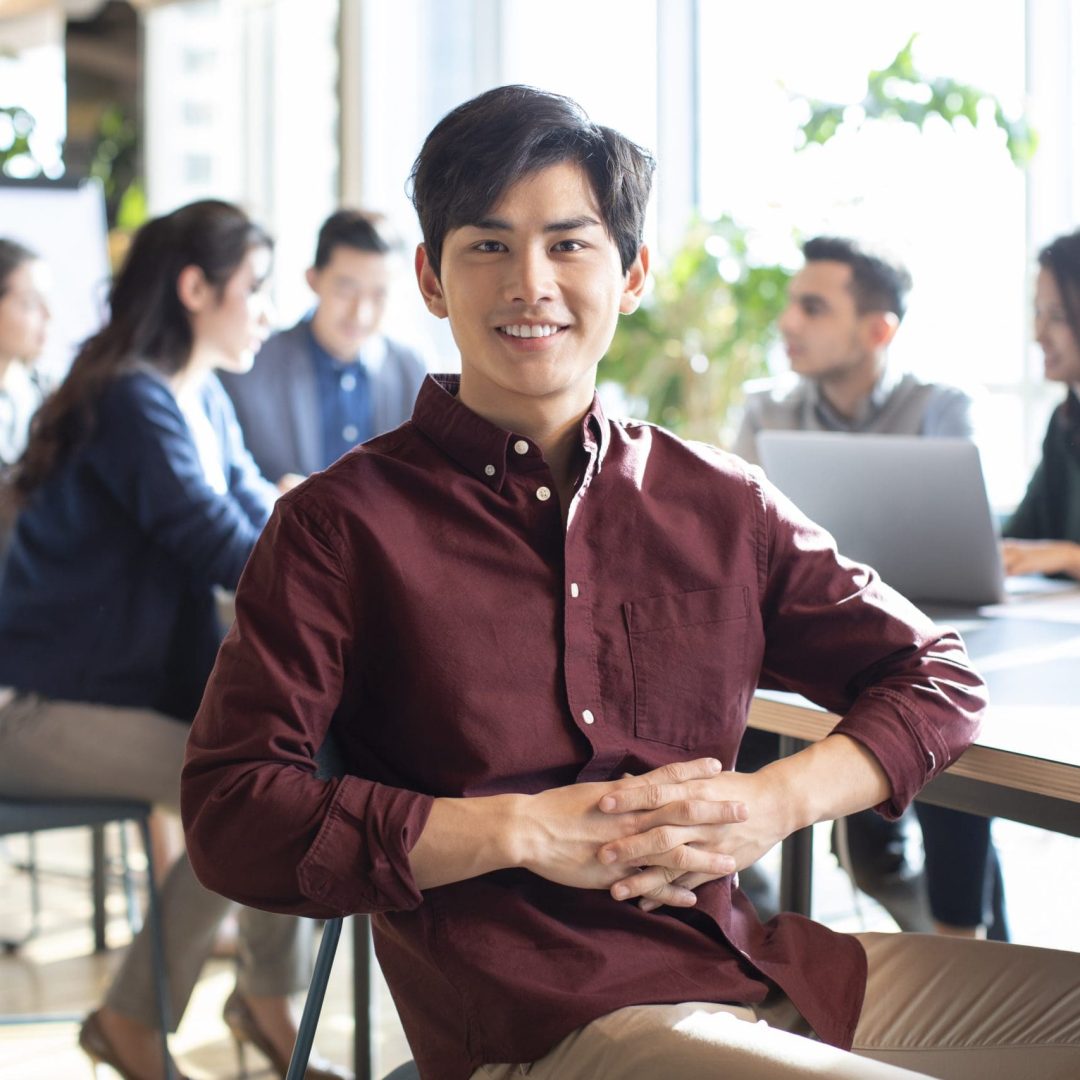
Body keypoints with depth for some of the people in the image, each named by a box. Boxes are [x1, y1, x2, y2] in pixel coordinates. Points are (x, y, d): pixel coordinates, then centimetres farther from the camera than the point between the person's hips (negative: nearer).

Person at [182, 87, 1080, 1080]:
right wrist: (528, 831, -14)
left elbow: (937, 673, 17)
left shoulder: (720, 504, 11)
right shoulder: (342, 524, 0)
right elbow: (228, 815, -7)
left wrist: (773, 804, -4)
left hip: (766, 970, 6)